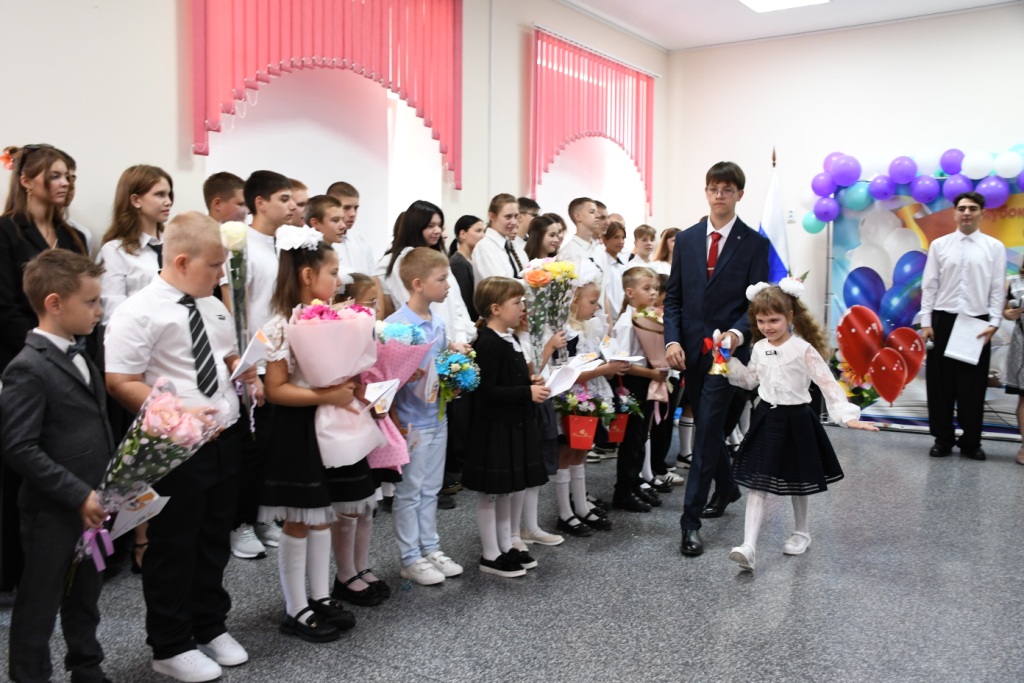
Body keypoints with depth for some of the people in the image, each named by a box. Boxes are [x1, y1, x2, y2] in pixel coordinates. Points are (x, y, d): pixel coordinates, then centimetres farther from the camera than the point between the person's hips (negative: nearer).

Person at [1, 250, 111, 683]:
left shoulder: (78, 357, 10)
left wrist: (100, 491, 9)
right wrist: (78, 495, -22)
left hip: (92, 507, 8)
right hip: (53, 513, -8)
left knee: (85, 599, 22)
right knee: (40, 606, 8)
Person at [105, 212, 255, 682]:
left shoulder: (212, 307, 8)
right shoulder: (139, 312, -16)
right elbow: (121, 383, -20)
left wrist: (246, 374, 1)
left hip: (225, 439, 7)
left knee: (215, 539, 19)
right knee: (173, 546, 7)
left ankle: (211, 627, 37)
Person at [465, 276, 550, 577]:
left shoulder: (510, 339, 11)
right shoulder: (488, 343, -19)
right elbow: (487, 391, -24)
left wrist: (531, 383, 5)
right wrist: (527, 392, -22)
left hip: (513, 425, 10)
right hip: (494, 428, -10)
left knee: (506, 489, 18)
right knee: (489, 491, 3)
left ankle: (506, 547, 29)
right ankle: (490, 555, 14)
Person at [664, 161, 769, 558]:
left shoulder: (754, 243, -2)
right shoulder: (686, 240, 8)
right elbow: (673, 297, 9)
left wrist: (736, 333, -24)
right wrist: (672, 339, -5)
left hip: (726, 350, -4)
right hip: (690, 349, 4)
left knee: (707, 432, -8)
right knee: (708, 426, 17)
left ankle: (691, 520, -4)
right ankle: (726, 488, 40)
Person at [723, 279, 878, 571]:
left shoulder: (803, 349, -15)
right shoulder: (759, 348, 3)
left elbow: (827, 382, -18)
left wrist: (847, 415, -28)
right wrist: (730, 361, 8)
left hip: (795, 421, -4)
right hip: (766, 419, 5)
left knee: (798, 482, 13)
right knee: (757, 483, -2)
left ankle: (802, 534, 37)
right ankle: (748, 547, -6)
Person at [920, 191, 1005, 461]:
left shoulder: (995, 247, 4)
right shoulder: (939, 245, 5)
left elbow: (997, 289, 2)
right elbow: (929, 286, 3)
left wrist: (994, 323, -6)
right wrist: (926, 322, -3)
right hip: (943, 320, 1)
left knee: (973, 386, 5)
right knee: (940, 383, 4)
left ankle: (971, 442, 17)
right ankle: (943, 439, 16)